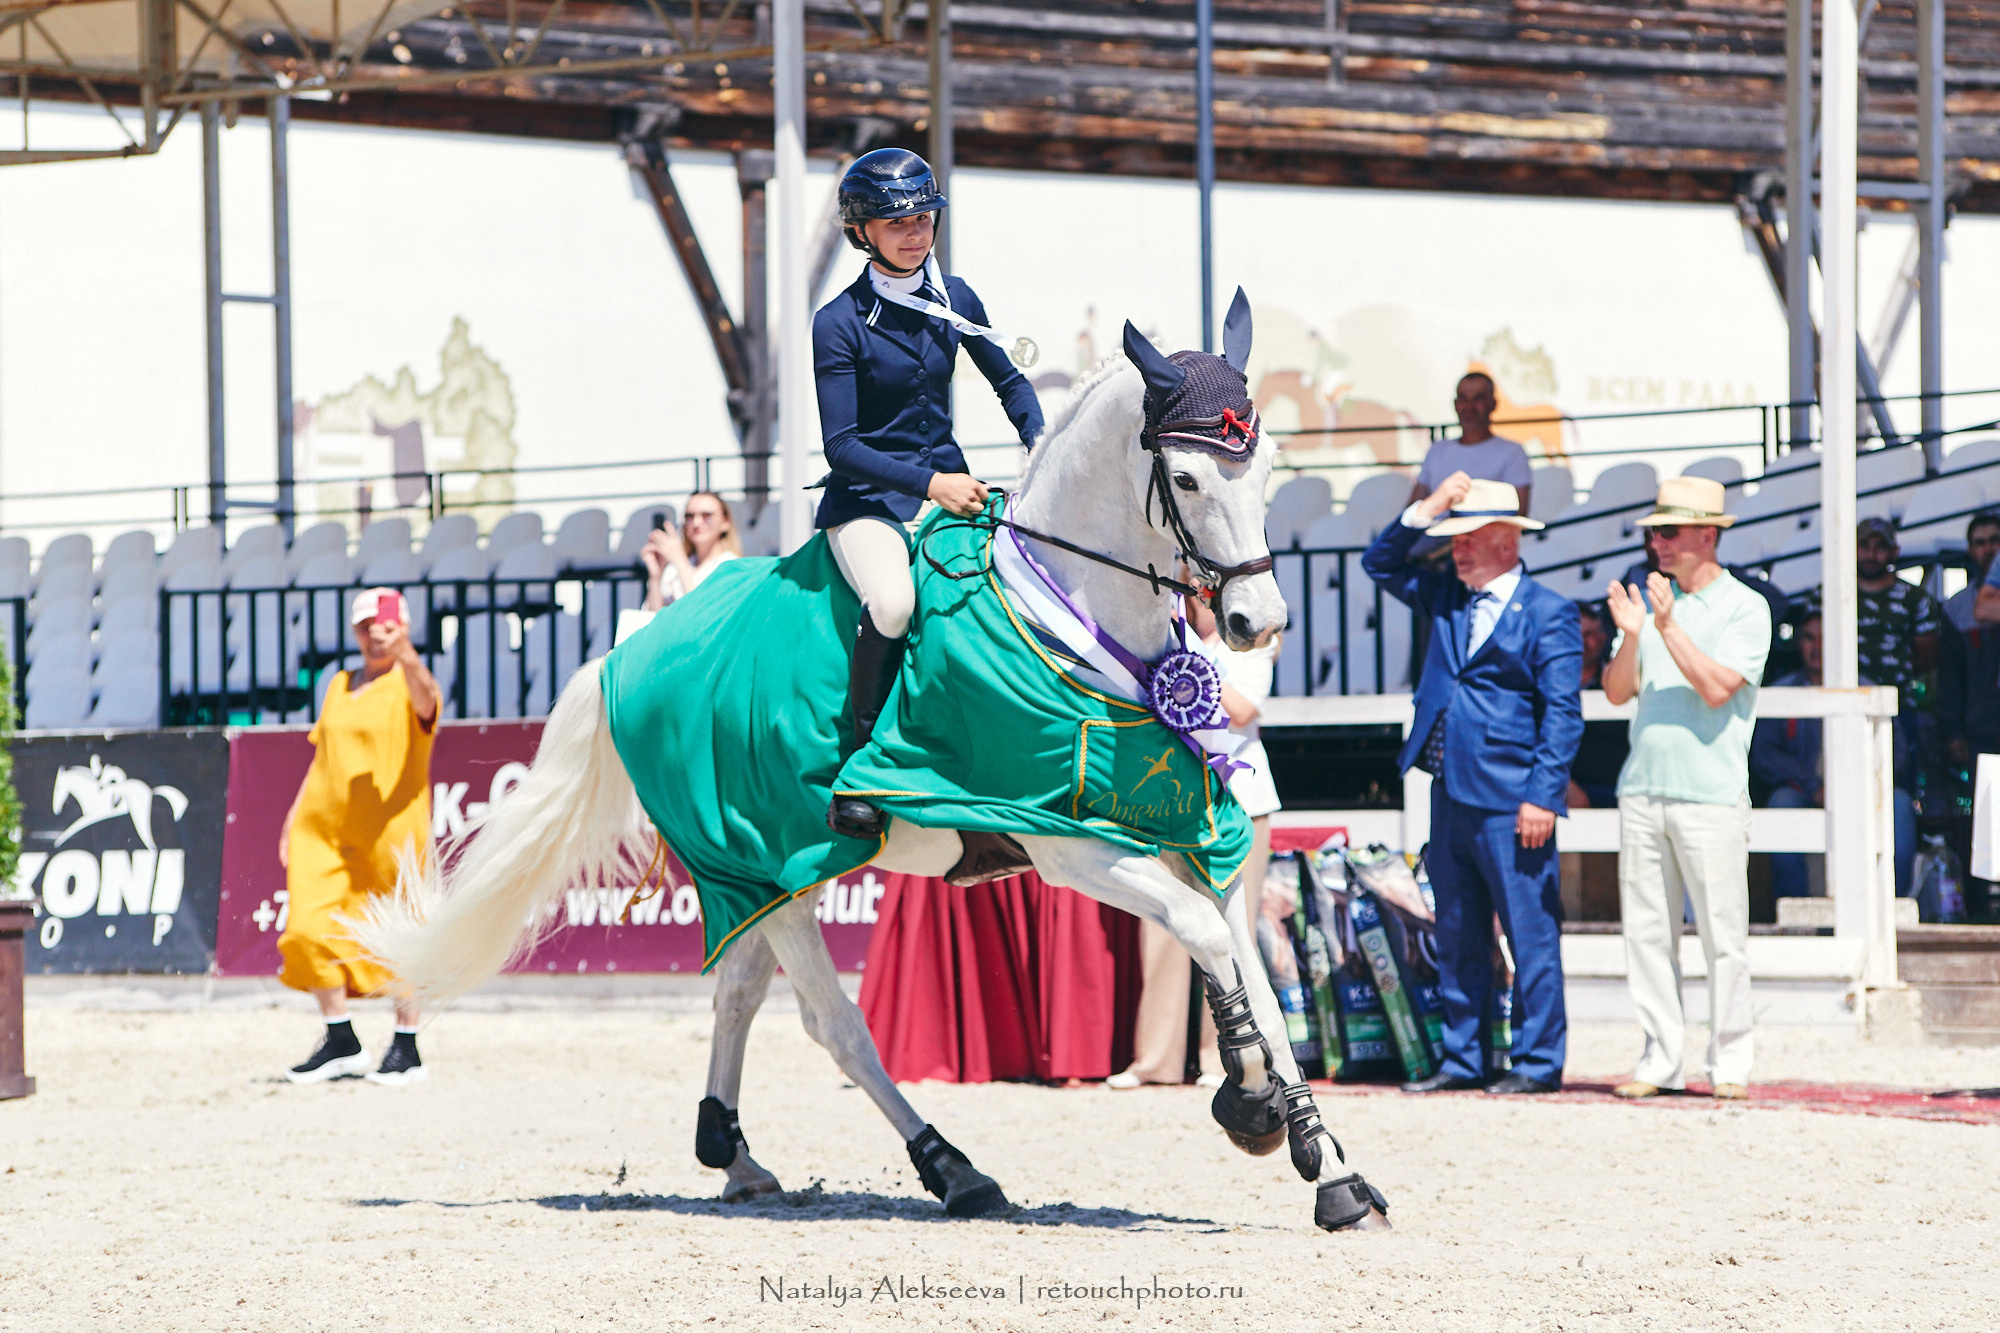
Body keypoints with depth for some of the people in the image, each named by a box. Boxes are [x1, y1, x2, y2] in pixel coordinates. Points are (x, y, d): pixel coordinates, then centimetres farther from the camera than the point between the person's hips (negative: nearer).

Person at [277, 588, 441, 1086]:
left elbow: (425, 701, -27)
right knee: (310, 928, -4)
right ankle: (341, 1041, 6)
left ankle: (406, 1048, 6)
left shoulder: (409, 685, -2)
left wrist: (406, 657, -47)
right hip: (325, 829, 6)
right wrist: (295, 815, 18)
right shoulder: (340, 686, 18)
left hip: (391, 833, -6)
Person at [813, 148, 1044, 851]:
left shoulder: (954, 299, 6)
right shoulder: (840, 323, -10)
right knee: (893, 602, -35)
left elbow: (1008, 381, 19)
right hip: (866, 497, -6)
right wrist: (930, 484, -25)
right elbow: (841, 444, -14)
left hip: (948, 485, 6)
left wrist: (1039, 442, 0)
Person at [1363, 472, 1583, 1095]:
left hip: (1511, 802, -7)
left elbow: (1562, 712, -8)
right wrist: (1428, 509, 6)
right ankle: (1462, 1061, 16)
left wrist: (1542, 794, -15)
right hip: (1450, 797, 7)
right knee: (1458, 935, 10)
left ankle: (1539, 1062, 0)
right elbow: (1380, 563, 20)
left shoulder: (1549, 612, -4)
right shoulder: (1446, 597, 15)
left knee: (1530, 934, -4)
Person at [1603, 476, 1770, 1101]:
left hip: (1711, 791, -5)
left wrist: (1669, 628, -18)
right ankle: (1659, 1057, 10)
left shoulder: (1745, 609, -1)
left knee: (1722, 933, -4)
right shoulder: (1650, 599, 14)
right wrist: (1631, 635, -9)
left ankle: (1730, 1063, 2)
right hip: (1642, 786, 5)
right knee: (1647, 931, 4)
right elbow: (1617, 691, 9)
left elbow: (1717, 688, -13)